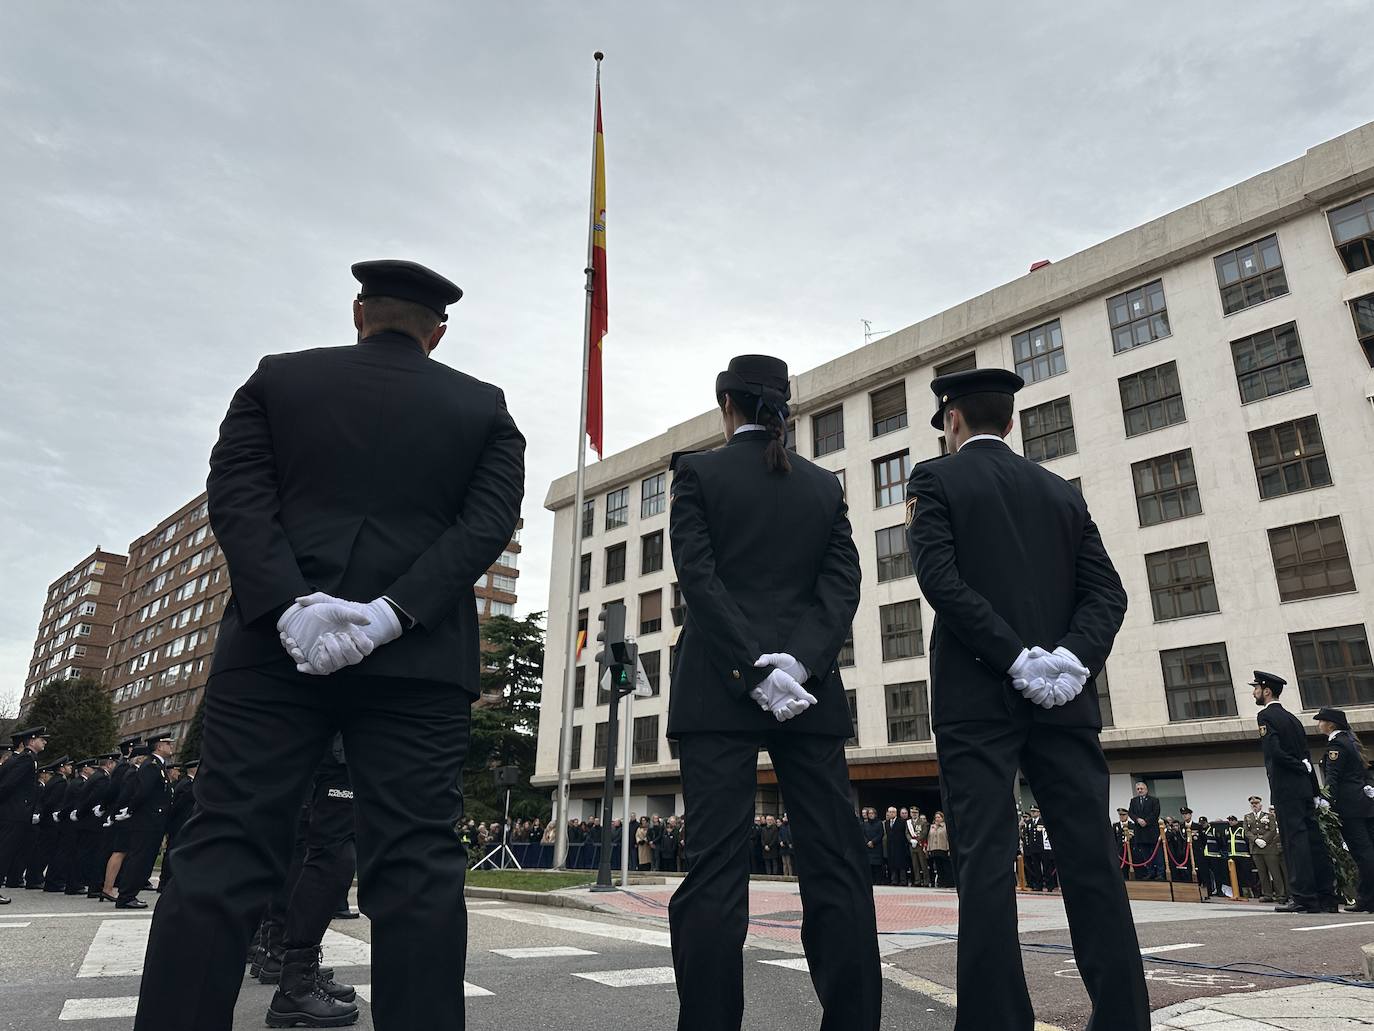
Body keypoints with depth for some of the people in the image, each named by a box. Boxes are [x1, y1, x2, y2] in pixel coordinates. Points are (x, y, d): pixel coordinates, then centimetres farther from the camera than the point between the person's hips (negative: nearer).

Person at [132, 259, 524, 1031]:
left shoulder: (278, 379, 13)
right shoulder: (485, 407, 11)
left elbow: (236, 494, 0)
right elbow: (490, 522, -2)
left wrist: (290, 606, -11)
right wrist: (394, 614, -11)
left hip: (274, 645, 1)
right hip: (421, 657, 0)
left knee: (226, 852, 3)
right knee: (418, 865, 0)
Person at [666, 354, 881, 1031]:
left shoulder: (697, 472, 4)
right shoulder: (825, 485, 13)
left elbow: (698, 577, -8)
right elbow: (842, 583, 2)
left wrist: (752, 667, -12)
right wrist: (797, 660, -9)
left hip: (719, 688, -3)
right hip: (813, 693, 3)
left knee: (714, 870, -3)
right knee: (835, 871, 5)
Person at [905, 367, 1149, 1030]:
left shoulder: (934, 479, 3)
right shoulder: (1061, 490, 17)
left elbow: (941, 579, -12)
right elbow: (1106, 592, 6)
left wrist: (1017, 659, -12)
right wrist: (1072, 658, -7)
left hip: (977, 691, -4)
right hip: (1065, 694, 5)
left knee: (986, 859, -4)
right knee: (1090, 856, 6)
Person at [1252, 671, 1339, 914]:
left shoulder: (1266, 715, -8)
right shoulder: (1291, 717, 17)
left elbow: (1275, 751, -22)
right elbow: (1306, 755, 17)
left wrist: (1301, 767, -7)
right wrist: (1315, 792, 17)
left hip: (1285, 789, -8)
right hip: (1304, 787, 8)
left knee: (1295, 840, -8)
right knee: (1314, 840, 8)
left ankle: (1303, 897, -8)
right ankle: (1327, 897, 12)